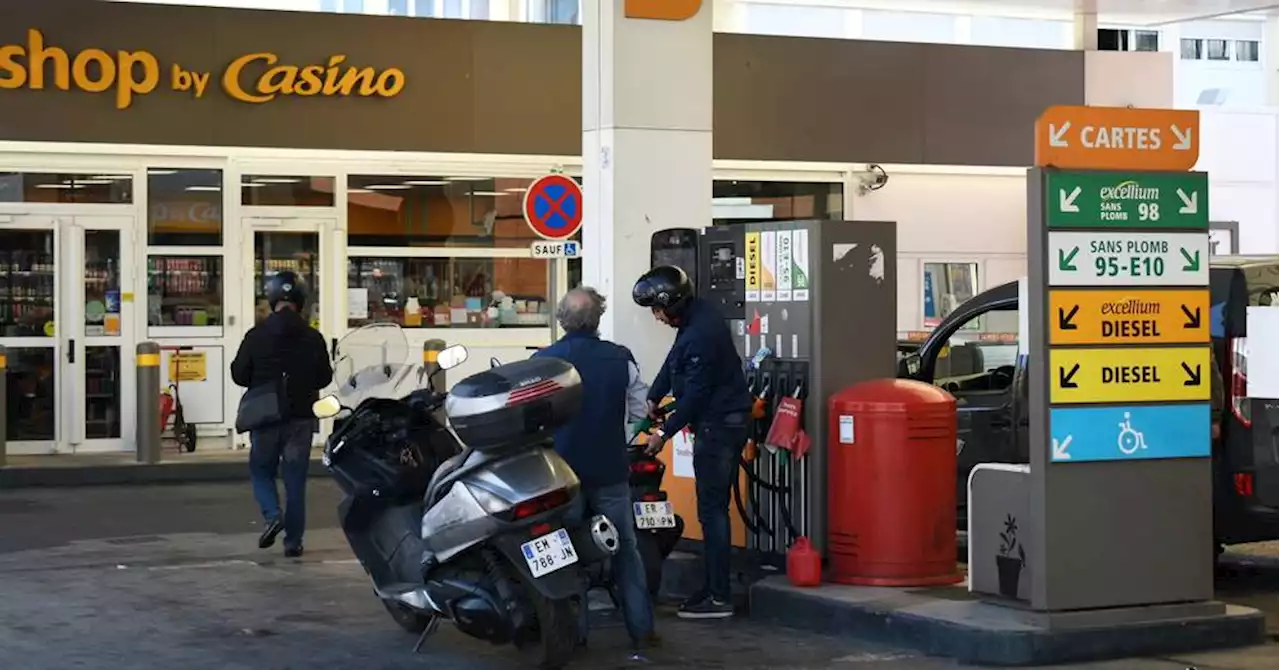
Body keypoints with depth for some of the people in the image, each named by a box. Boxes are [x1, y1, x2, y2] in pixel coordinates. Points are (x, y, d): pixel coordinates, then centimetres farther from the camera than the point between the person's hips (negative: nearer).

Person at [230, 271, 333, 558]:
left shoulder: (256, 336, -7)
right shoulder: (313, 338, -4)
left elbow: (239, 375, -2)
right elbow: (325, 377, 3)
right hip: (301, 417, 1)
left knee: (261, 470, 17)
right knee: (295, 479, 8)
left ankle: (272, 515, -8)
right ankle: (293, 540, 7)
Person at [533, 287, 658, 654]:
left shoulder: (544, 361, -11)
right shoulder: (621, 359, -9)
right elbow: (639, 411, 1)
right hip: (610, 471, 1)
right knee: (626, 549, 11)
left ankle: (575, 631, 11)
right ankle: (641, 629, 13)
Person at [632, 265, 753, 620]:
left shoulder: (700, 335, -24)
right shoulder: (698, 313, 6)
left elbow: (695, 395, -20)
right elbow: (673, 363, 17)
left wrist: (665, 434, -11)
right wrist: (653, 398, 14)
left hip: (718, 426, -10)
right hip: (726, 421, 10)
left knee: (712, 510, -7)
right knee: (713, 509, 14)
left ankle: (718, 597, -5)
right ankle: (713, 588, 20)